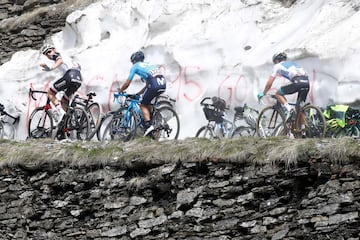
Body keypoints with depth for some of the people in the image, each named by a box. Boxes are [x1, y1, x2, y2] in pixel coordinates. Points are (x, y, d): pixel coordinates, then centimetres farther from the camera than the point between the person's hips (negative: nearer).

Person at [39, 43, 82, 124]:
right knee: (64, 101, 18)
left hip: (70, 75, -9)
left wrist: (51, 68, -31)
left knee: (50, 92, -1)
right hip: (79, 78, 9)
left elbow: (60, 60, -14)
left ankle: (60, 111, -20)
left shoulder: (56, 55, 11)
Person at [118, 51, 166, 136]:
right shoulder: (148, 65, 36)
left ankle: (148, 125, -8)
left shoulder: (135, 66, 17)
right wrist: (137, 94, 46)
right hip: (163, 84, 6)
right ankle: (152, 120, 21)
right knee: (147, 102, 28)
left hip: (154, 84, -6)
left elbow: (127, 83, 18)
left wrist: (120, 90, 35)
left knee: (143, 105, 9)